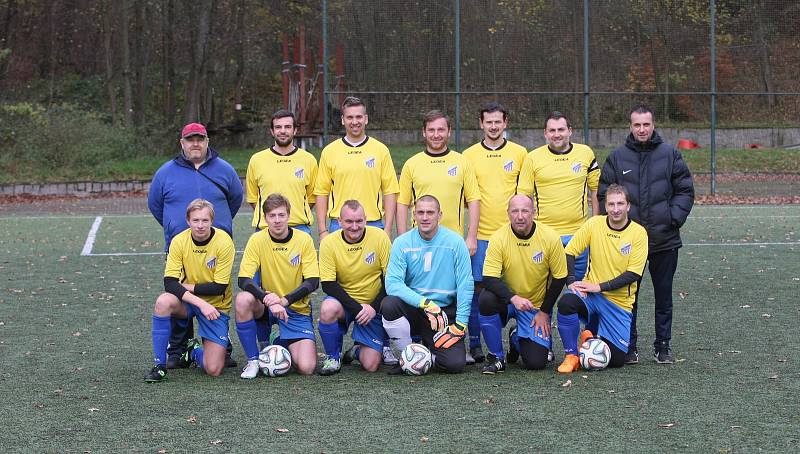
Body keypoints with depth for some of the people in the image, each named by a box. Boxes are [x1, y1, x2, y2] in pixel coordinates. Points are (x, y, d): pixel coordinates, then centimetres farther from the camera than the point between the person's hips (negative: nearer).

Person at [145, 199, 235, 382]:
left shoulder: (224, 242, -17)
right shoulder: (179, 241, -12)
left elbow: (219, 287, -15)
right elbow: (169, 283, -20)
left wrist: (188, 287, -15)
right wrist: (200, 303, -30)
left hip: (216, 306, -2)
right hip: (187, 302, 2)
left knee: (213, 370, -16)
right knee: (163, 301, -35)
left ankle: (195, 352, 22)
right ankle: (159, 365, -21)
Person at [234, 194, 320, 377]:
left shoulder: (304, 240, -8)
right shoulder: (257, 240, -8)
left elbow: (312, 282, -10)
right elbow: (244, 280, -17)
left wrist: (284, 300, -24)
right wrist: (268, 298, -34)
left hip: (297, 309, 0)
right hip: (266, 306, 1)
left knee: (306, 368, -18)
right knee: (243, 299, -35)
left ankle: (285, 345, 19)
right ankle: (253, 360, -16)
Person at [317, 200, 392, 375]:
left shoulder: (380, 237, -10)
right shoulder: (328, 243, -10)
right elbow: (328, 284, -12)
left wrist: (374, 307, -15)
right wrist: (357, 308, -20)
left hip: (374, 306, 0)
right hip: (344, 301, 0)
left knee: (371, 365, -12)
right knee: (328, 308, -37)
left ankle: (359, 349, 27)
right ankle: (333, 358, -9)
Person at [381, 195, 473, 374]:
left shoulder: (455, 242, -5)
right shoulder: (402, 243, -3)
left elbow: (465, 285, -6)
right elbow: (393, 283, -14)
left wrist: (460, 324, -13)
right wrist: (426, 303, -26)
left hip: (446, 311, -1)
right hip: (412, 309, 1)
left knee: (455, 364, -20)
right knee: (389, 304, -32)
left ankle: (430, 349, 17)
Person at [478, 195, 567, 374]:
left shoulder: (550, 237, -14)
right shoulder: (499, 238, -16)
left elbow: (559, 278, -4)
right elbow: (489, 279, -21)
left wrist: (544, 312, -4)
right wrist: (514, 298, -36)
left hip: (537, 306, 0)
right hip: (507, 300, 0)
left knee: (535, 362, -14)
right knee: (486, 298, -35)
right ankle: (496, 357, -14)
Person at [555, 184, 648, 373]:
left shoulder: (639, 233, -7)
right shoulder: (594, 224, -2)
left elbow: (633, 274, -11)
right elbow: (569, 252, 1)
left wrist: (600, 286, -17)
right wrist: (571, 281, -15)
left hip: (619, 302, 0)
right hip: (590, 294, 1)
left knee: (617, 360, -9)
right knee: (566, 302, -34)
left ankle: (591, 337, 24)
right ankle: (571, 356, -14)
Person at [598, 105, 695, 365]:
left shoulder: (670, 155, 3)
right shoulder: (618, 157, 4)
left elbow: (685, 190, 4)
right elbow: (604, 194, 7)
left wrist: (674, 217, -7)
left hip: (664, 239, 0)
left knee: (663, 295, 7)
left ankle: (663, 346, 15)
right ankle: (629, 346, 13)